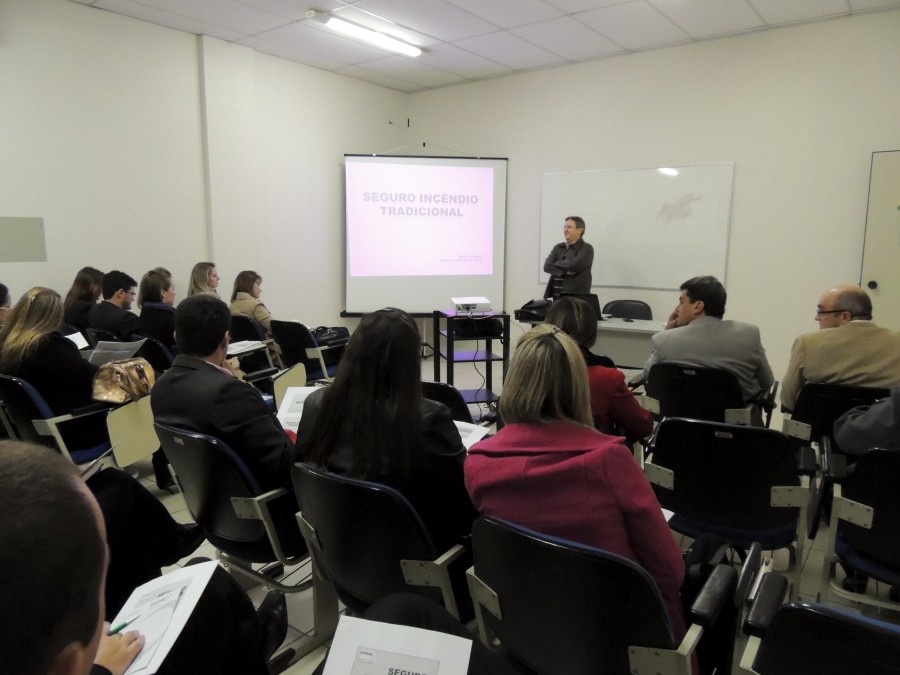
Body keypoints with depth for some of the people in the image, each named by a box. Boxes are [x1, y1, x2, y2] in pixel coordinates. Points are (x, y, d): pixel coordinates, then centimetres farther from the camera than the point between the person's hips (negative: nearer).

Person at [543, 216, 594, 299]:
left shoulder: (586, 249, -3)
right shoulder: (558, 247, 14)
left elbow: (573, 265, -19)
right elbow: (547, 266, 0)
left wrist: (556, 263, -1)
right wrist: (564, 272, -15)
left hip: (576, 297, -5)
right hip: (556, 295, 5)